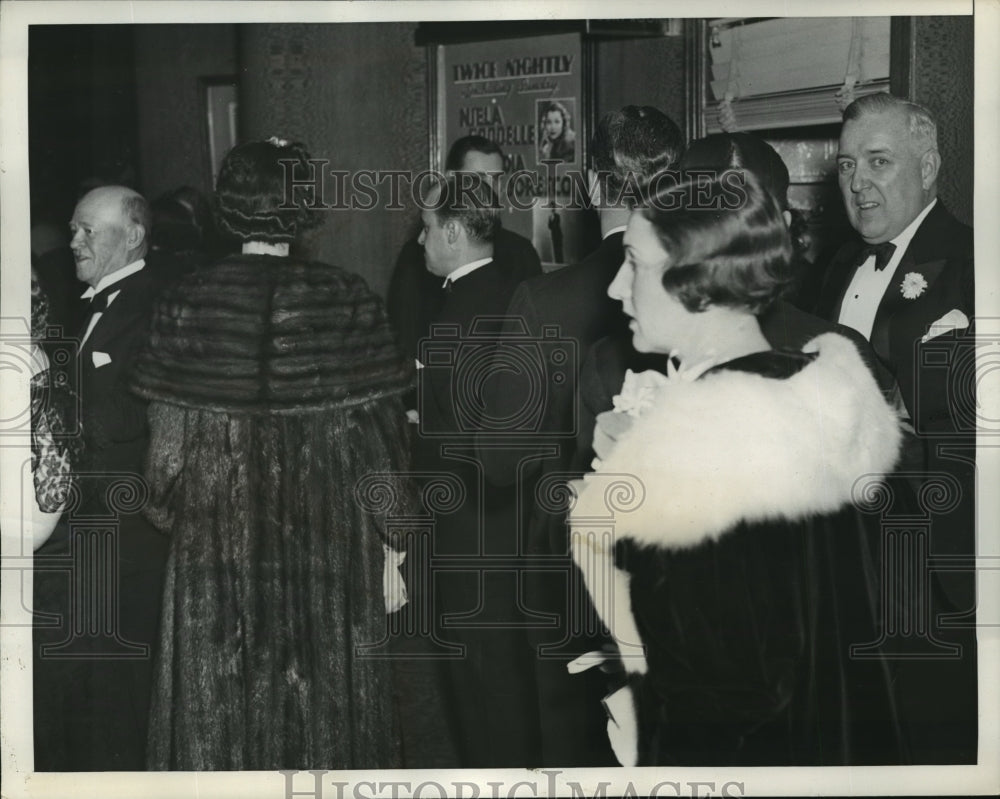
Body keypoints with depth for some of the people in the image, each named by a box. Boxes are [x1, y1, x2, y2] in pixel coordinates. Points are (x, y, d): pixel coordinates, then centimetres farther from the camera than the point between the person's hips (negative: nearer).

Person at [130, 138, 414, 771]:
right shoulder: (349, 302, -8)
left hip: (216, 553, 0)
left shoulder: (186, 303, -6)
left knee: (218, 716, 13)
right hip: (330, 549, 0)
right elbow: (380, 440, -6)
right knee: (325, 707, 14)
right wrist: (392, 548, 4)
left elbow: (171, 441, -4)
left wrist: (169, 516, 14)